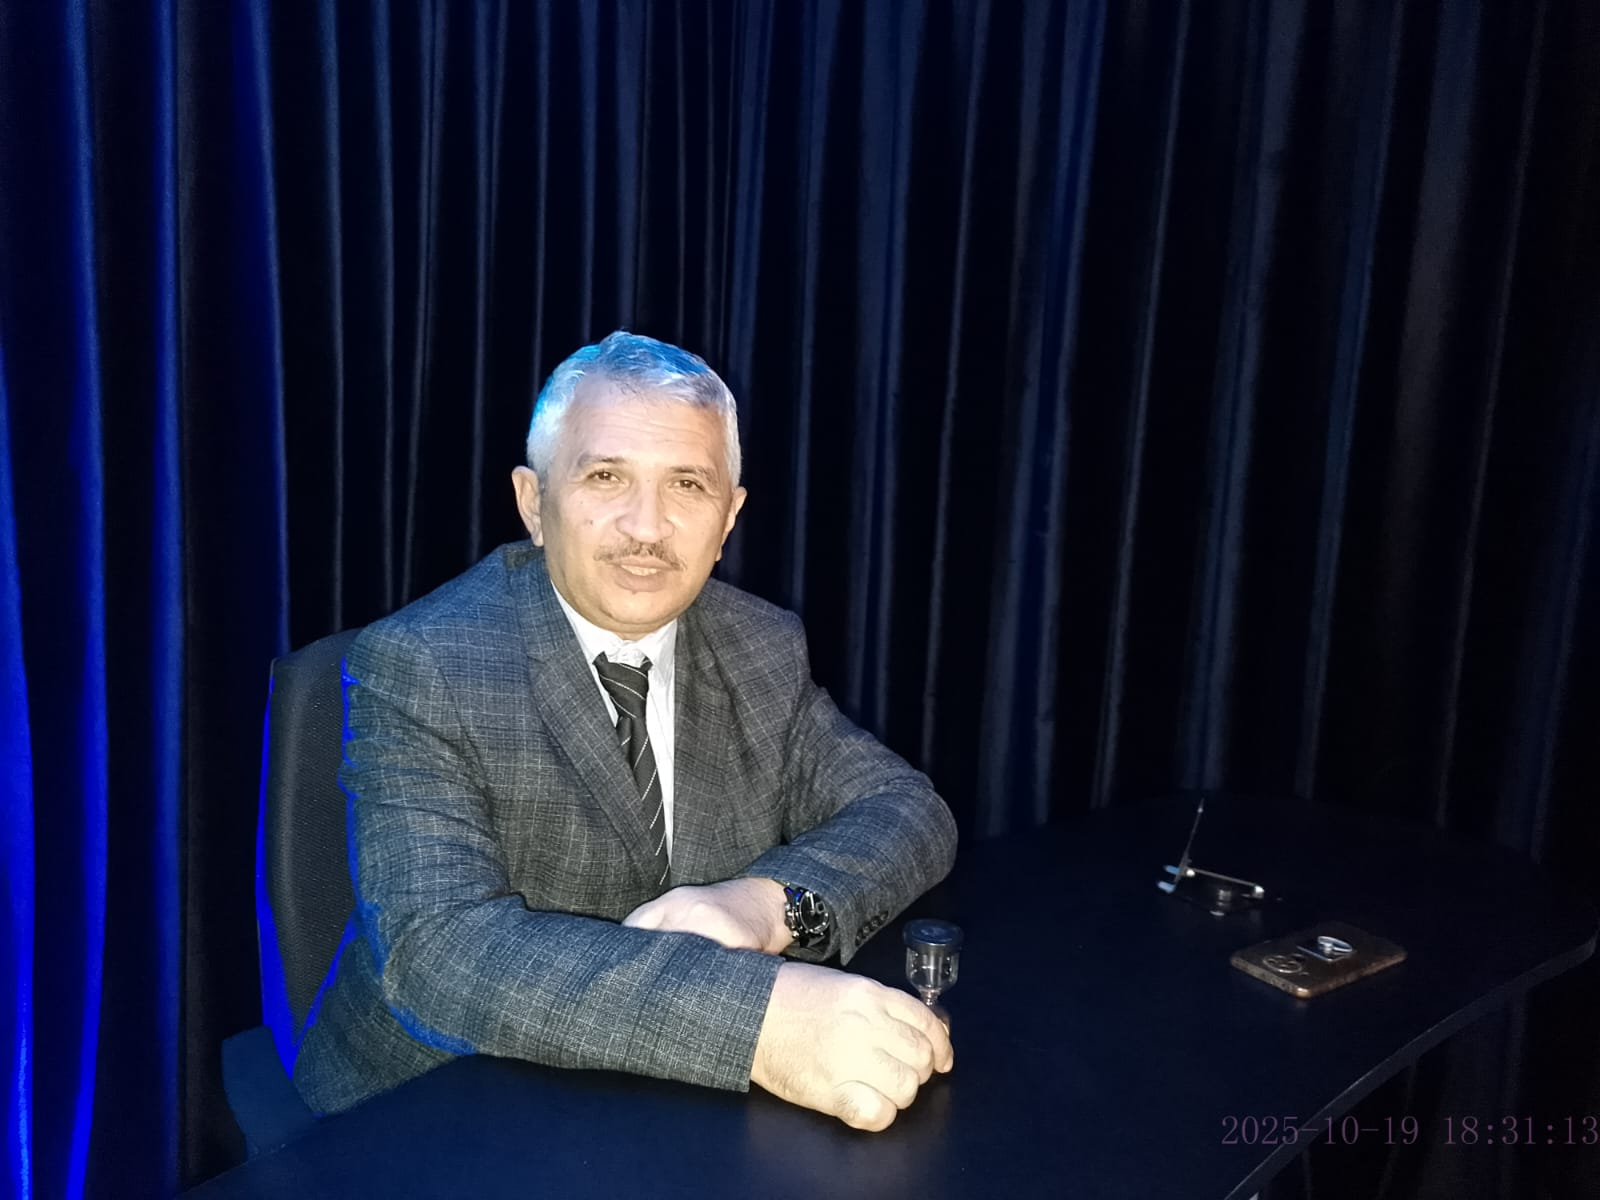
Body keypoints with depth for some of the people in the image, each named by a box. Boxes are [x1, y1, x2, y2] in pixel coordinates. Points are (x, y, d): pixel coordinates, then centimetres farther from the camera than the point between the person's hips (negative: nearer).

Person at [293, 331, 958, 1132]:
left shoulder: (763, 648, -1)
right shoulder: (416, 667, -15)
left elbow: (908, 811, -2)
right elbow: (439, 950, -26)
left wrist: (771, 901, -22)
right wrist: (758, 1016, -37)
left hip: (683, 1110, 5)